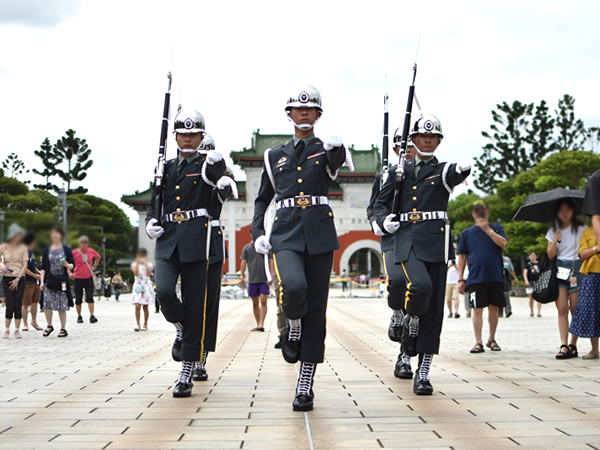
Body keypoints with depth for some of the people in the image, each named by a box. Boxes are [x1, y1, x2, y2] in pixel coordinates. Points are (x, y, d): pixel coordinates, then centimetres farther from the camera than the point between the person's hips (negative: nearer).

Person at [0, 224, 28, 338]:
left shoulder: (22, 247, 1)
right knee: (10, 305, -6)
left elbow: (25, 265, -2)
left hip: (19, 279, 1)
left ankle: (17, 330, 8)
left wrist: (17, 279, -9)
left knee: (18, 305, -1)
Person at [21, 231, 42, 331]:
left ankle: (34, 321, 24)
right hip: (27, 281, -9)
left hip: (35, 281, 9)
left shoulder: (31, 251, 13)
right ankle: (25, 324, 5)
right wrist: (35, 275, -15)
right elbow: (24, 269, -20)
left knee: (35, 302, 13)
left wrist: (39, 272, 10)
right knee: (26, 304, -2)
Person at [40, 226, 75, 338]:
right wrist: (42, 281, 0)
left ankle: (63, 329, 11)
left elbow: (73, 265, 5)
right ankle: (49, 326, 15)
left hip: (62, 281, -2)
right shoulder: (47, 250, 8)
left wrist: (67, 265, -18)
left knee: (62, 307, -1)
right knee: (47, 305, -6)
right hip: (50, 281, 2)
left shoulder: (66, 249, 3)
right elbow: (43, 268, 9)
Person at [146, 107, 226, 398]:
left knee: (194, 307, -3)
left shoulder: (206, 165, 4)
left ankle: (186, 375, 5)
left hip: (196, 243, -3)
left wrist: (216, 163, -45)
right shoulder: (166, 168, 16)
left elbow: (215, 173, -21)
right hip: (167, 242, 3)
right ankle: (180, 328, 15)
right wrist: (151, 222, -1)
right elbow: (154, 202, 21)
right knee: (164, 292, -21)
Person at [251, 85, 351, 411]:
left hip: (319, 234, 0)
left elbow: (338, 160, -17)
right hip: (286, 234, 0)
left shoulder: (326, 149, 9)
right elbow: (262, 199, 23)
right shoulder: (275, 156, 16)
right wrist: (257, 233, 7)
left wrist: (336, 146, -42)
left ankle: (305, 386, 6)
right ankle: (293, 327, 6)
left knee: (316, 308, -1)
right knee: (293, 286, -29)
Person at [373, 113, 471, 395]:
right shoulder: (399, 171, 14)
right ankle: (401, 314, 4)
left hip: (436, 243, 1)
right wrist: (385, 221, -6)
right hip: (406, 240, -1)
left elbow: (454, 176, -15)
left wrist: (462, 169, -40)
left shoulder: (443, 171, 9)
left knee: (433, 309, 0)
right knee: (419, 285, -30)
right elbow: (381, 203, 16)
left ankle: (423, 374, 6)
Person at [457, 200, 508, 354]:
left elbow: (503, 244, -10)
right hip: (475, 278, 0)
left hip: (495, 277, 1)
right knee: (477, 309, -4)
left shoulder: (497, 228, 9)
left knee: (494, 308, 5)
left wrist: (487, 229, -16)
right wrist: (460, 279, 5)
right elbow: (462, 256, 10)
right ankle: (478, 342, -1)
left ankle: (492, 339, 20)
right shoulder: (467, 233, 10)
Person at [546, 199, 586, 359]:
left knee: (575, 309, -4)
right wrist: (555, 240, -6)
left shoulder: (581, 229, 5)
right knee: (562, 309, -7)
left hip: (577, 268, -2)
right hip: (560, 269, 2)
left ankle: (573, 345, 4)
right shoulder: (553, 231, 12)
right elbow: (550, 255, 7)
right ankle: (563, 345, -12)